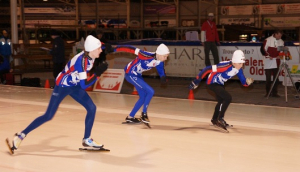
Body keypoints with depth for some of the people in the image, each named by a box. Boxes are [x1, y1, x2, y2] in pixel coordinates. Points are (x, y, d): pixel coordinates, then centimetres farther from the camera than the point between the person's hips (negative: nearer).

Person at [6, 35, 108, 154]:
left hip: (74, 86, 8)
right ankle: (21, 136, 6)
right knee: (48, 116, -6)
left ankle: (87, 140, 7)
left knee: (92, 108, -4)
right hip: (62, 86, -8)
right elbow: (84, 85, -35)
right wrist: (97, 74, -36)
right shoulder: (82, 60, -33)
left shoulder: (90, 56, -10)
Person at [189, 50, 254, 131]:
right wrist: (197, 81, -30)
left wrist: (247, 82, -28)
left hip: (220, 83, 9)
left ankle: (214, 119, 47)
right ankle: (220, 119, -10)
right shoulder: (226, 66, -33)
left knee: (222, 101, 25)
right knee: (228, 98, -21)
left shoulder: (239, 69, -9)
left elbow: (243, 82, -3)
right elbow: (208, 69, -33)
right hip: (212, 83, -9)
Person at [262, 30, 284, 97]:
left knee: (276, 78, 4)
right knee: (268, 78, -2)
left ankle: (274, 92, 10)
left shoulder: (281, 42, 9)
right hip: (268, 62, -4)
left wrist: (279, 56, -4)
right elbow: (263, 49, -6)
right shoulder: (268, 40, -6)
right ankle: (267, 92, 9)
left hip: (276, 62, 4)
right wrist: (268, 56, -14)